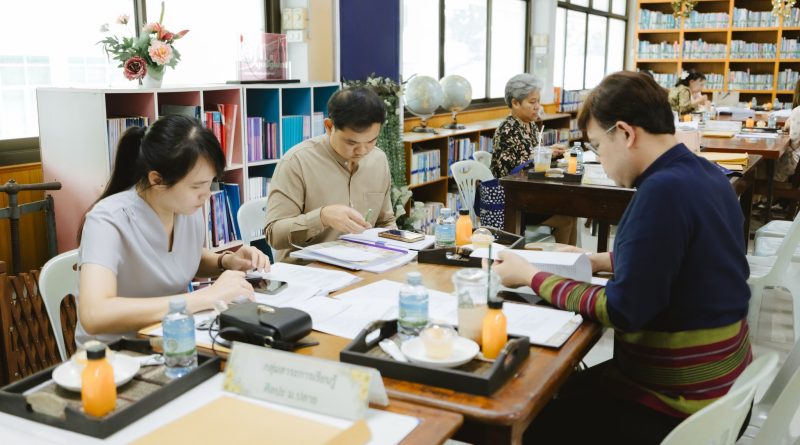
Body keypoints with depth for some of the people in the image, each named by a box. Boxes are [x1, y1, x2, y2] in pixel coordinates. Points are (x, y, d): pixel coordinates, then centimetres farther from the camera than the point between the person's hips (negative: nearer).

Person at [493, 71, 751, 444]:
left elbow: (623, 311, -23)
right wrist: (597, 261, 11)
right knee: (562, 392, 21)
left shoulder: (664, 190, -26)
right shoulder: (706, 174, 3)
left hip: (683, 403, -9)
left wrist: (531, 277, -14)